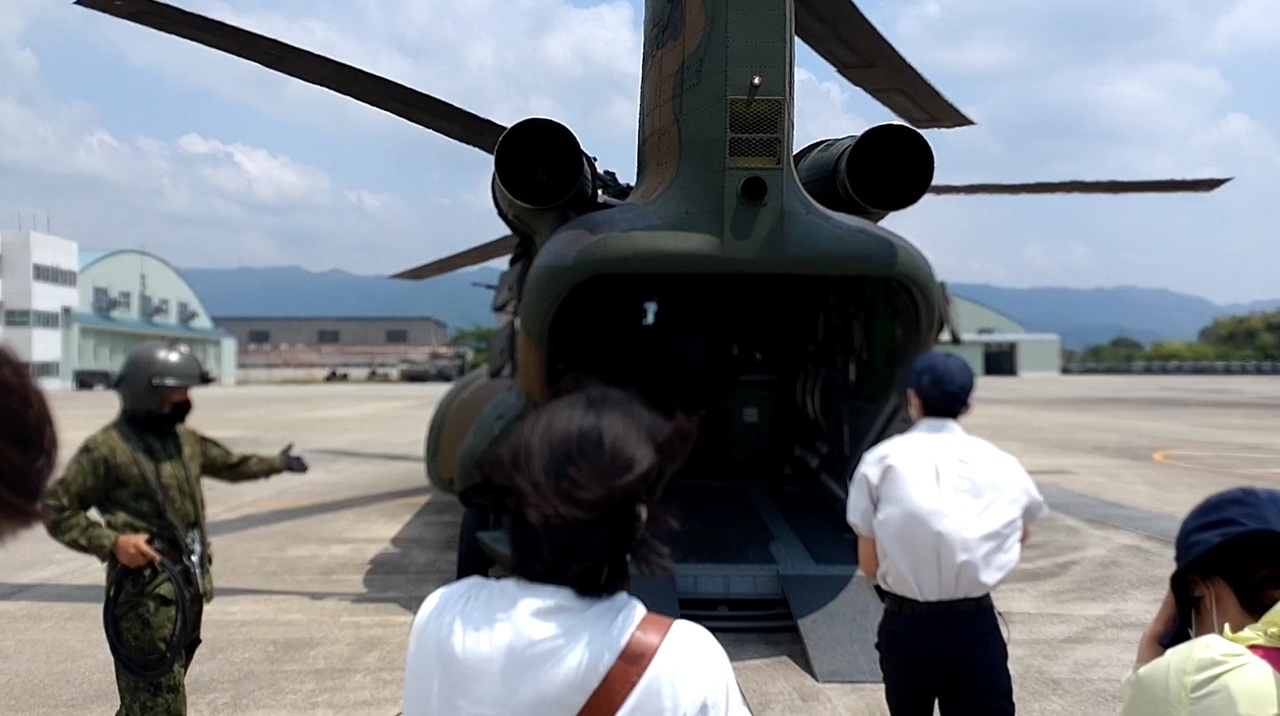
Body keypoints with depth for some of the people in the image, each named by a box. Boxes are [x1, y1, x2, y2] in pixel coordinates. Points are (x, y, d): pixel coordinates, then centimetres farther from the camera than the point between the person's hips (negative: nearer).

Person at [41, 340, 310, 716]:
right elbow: (57, 509, -8)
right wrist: (111, 542, -19)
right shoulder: (107, 447, -11)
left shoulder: (184, 439, 12)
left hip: (188, 585, 8)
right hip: (146, 591, -8)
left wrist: (277, 463, 41)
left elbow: (229, 464, 30)